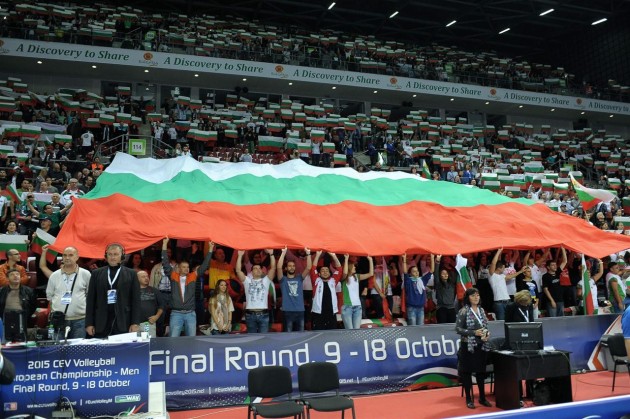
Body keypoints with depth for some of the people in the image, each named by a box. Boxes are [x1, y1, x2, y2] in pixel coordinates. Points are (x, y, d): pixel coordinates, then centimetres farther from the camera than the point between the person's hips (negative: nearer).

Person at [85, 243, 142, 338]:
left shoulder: (131, 274, 6)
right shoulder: (96, 273, 10)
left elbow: (135, 300, 2)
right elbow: (91, 300, 8)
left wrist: (135, 323, -6)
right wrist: (89, 323, 2)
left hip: (123, 323, -1)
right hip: (101, 324, 1)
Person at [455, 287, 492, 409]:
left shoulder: (481, 310, 9)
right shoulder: (463, 311, -9)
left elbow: (485, 326, 18)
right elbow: (458, 328, -13)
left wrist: (487, 333, -4)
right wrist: (474, 333, -20)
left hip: (482, 345, 6)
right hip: (468, 346, -6)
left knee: (481, 371, 13)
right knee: (467, 372, 3)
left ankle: (482, 397, 26)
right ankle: (469, 399, 14)